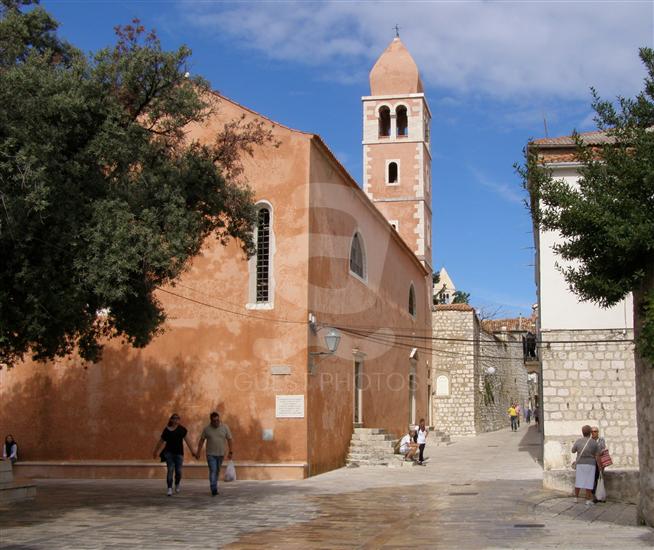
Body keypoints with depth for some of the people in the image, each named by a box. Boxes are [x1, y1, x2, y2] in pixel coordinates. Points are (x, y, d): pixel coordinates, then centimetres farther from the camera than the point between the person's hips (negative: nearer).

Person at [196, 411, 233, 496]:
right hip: (210, 454, -2)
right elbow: (201, 440, 3)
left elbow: (229, 439, 1)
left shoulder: (225, 427, -2)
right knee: (213, 471, -12)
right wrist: (198, 452, 2)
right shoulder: (207, 428, -3)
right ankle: (214, 489, -16)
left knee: (217, 471, 11)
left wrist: (231, 451, -4)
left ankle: (214, 487, 23)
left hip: (221, 454, 2)